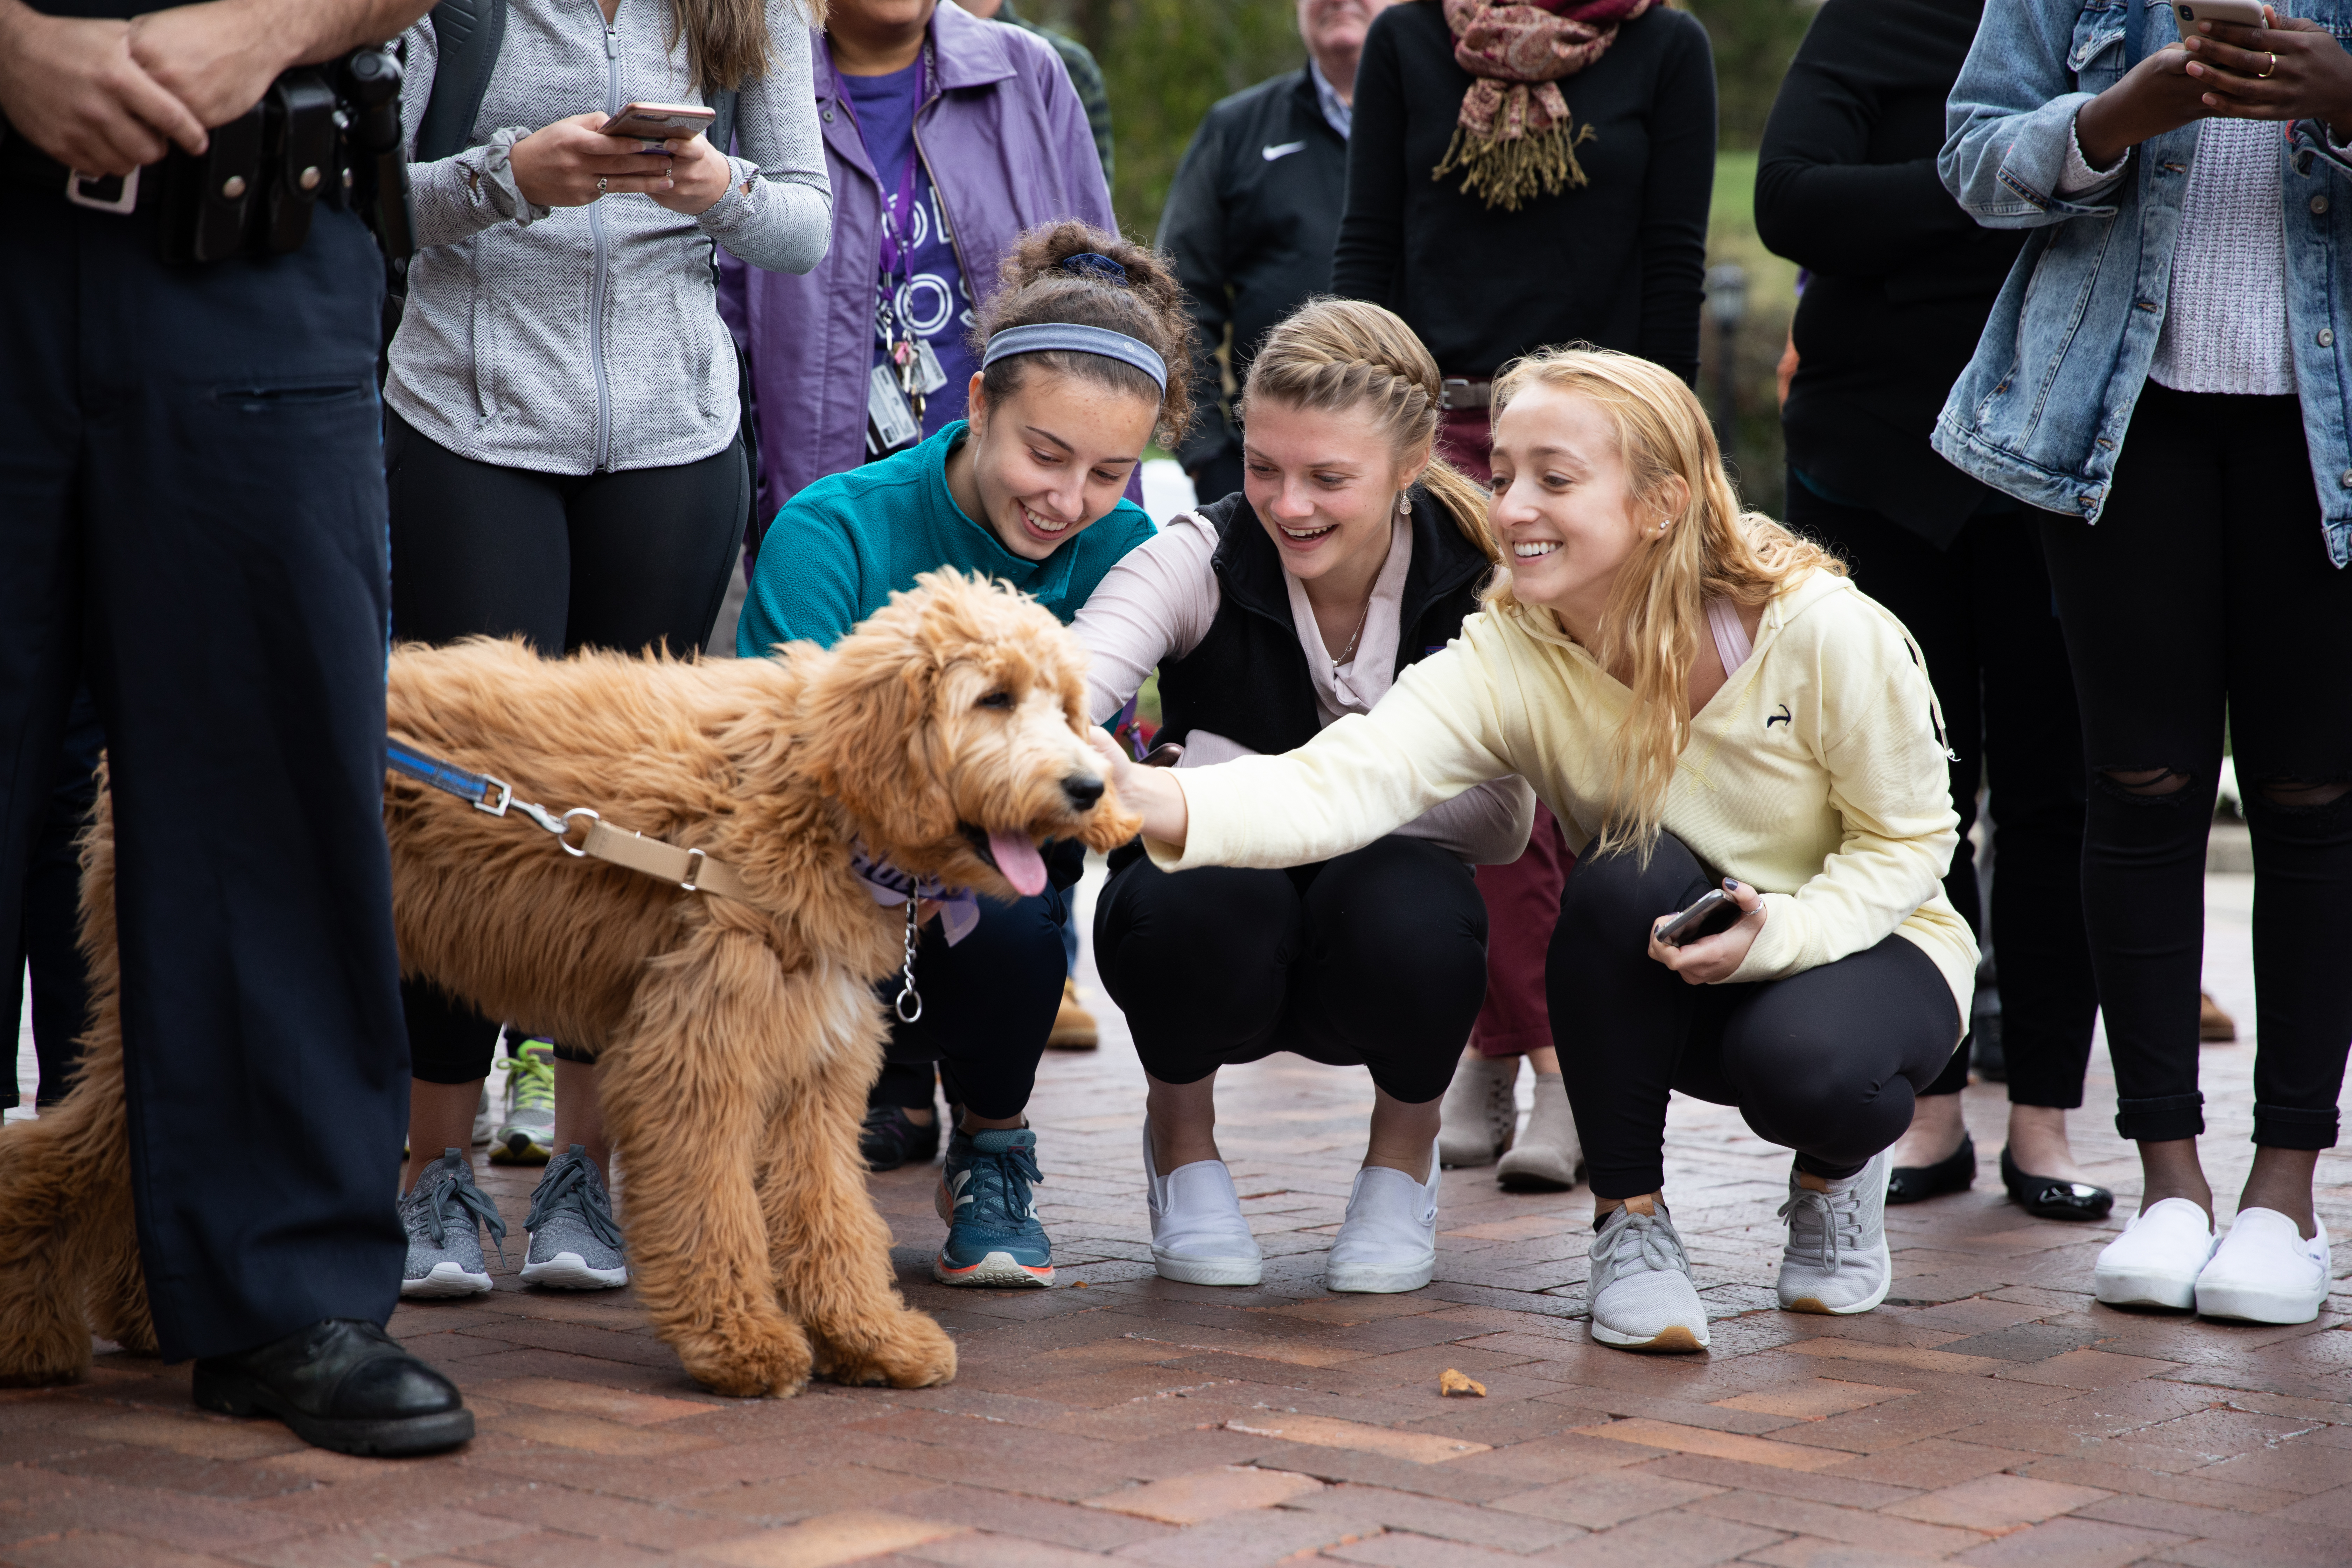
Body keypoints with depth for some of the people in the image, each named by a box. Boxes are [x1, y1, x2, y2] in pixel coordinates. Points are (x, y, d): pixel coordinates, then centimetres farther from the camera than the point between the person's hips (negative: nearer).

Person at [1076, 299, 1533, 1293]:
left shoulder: (1475, 579, -13)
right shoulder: (1200, 558, -18)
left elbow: (1503, 821, -14)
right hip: (1227, 943, -1)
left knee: (1411, 910, -34)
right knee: (1211, 899, -36)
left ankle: (1404, 1149, 1)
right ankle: (1182, 1136, 0)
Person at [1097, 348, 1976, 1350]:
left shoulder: (1823, 630, -25)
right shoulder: (1507, 658, -19)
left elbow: (1909, 840, -12)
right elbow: (1343, 784, -36)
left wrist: (1776, 929, -32)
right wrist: (1151, 802, -55)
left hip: (1866, 943, -2)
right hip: (1672, 989, 2)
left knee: (1802, 1063, -36)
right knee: (1626, 878, -32)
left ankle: (1835, 1173, 3)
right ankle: (1629, 1219, -11)